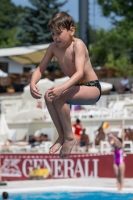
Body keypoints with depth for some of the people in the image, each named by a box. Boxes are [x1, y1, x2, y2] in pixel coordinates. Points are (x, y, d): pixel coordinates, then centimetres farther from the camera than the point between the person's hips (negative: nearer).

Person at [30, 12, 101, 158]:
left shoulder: (77, 45, -23)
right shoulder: (53, 47, -5)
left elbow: (80, 72, -34)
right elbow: (40, 69, -2)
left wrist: (62, 88, -50)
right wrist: (32, 83, -25)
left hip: (92, 88, -6)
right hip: (76, 87, 7)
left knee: (58, 96, -30)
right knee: (48, 96, -20)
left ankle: (69, 136, -13)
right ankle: (62, 136, -6)